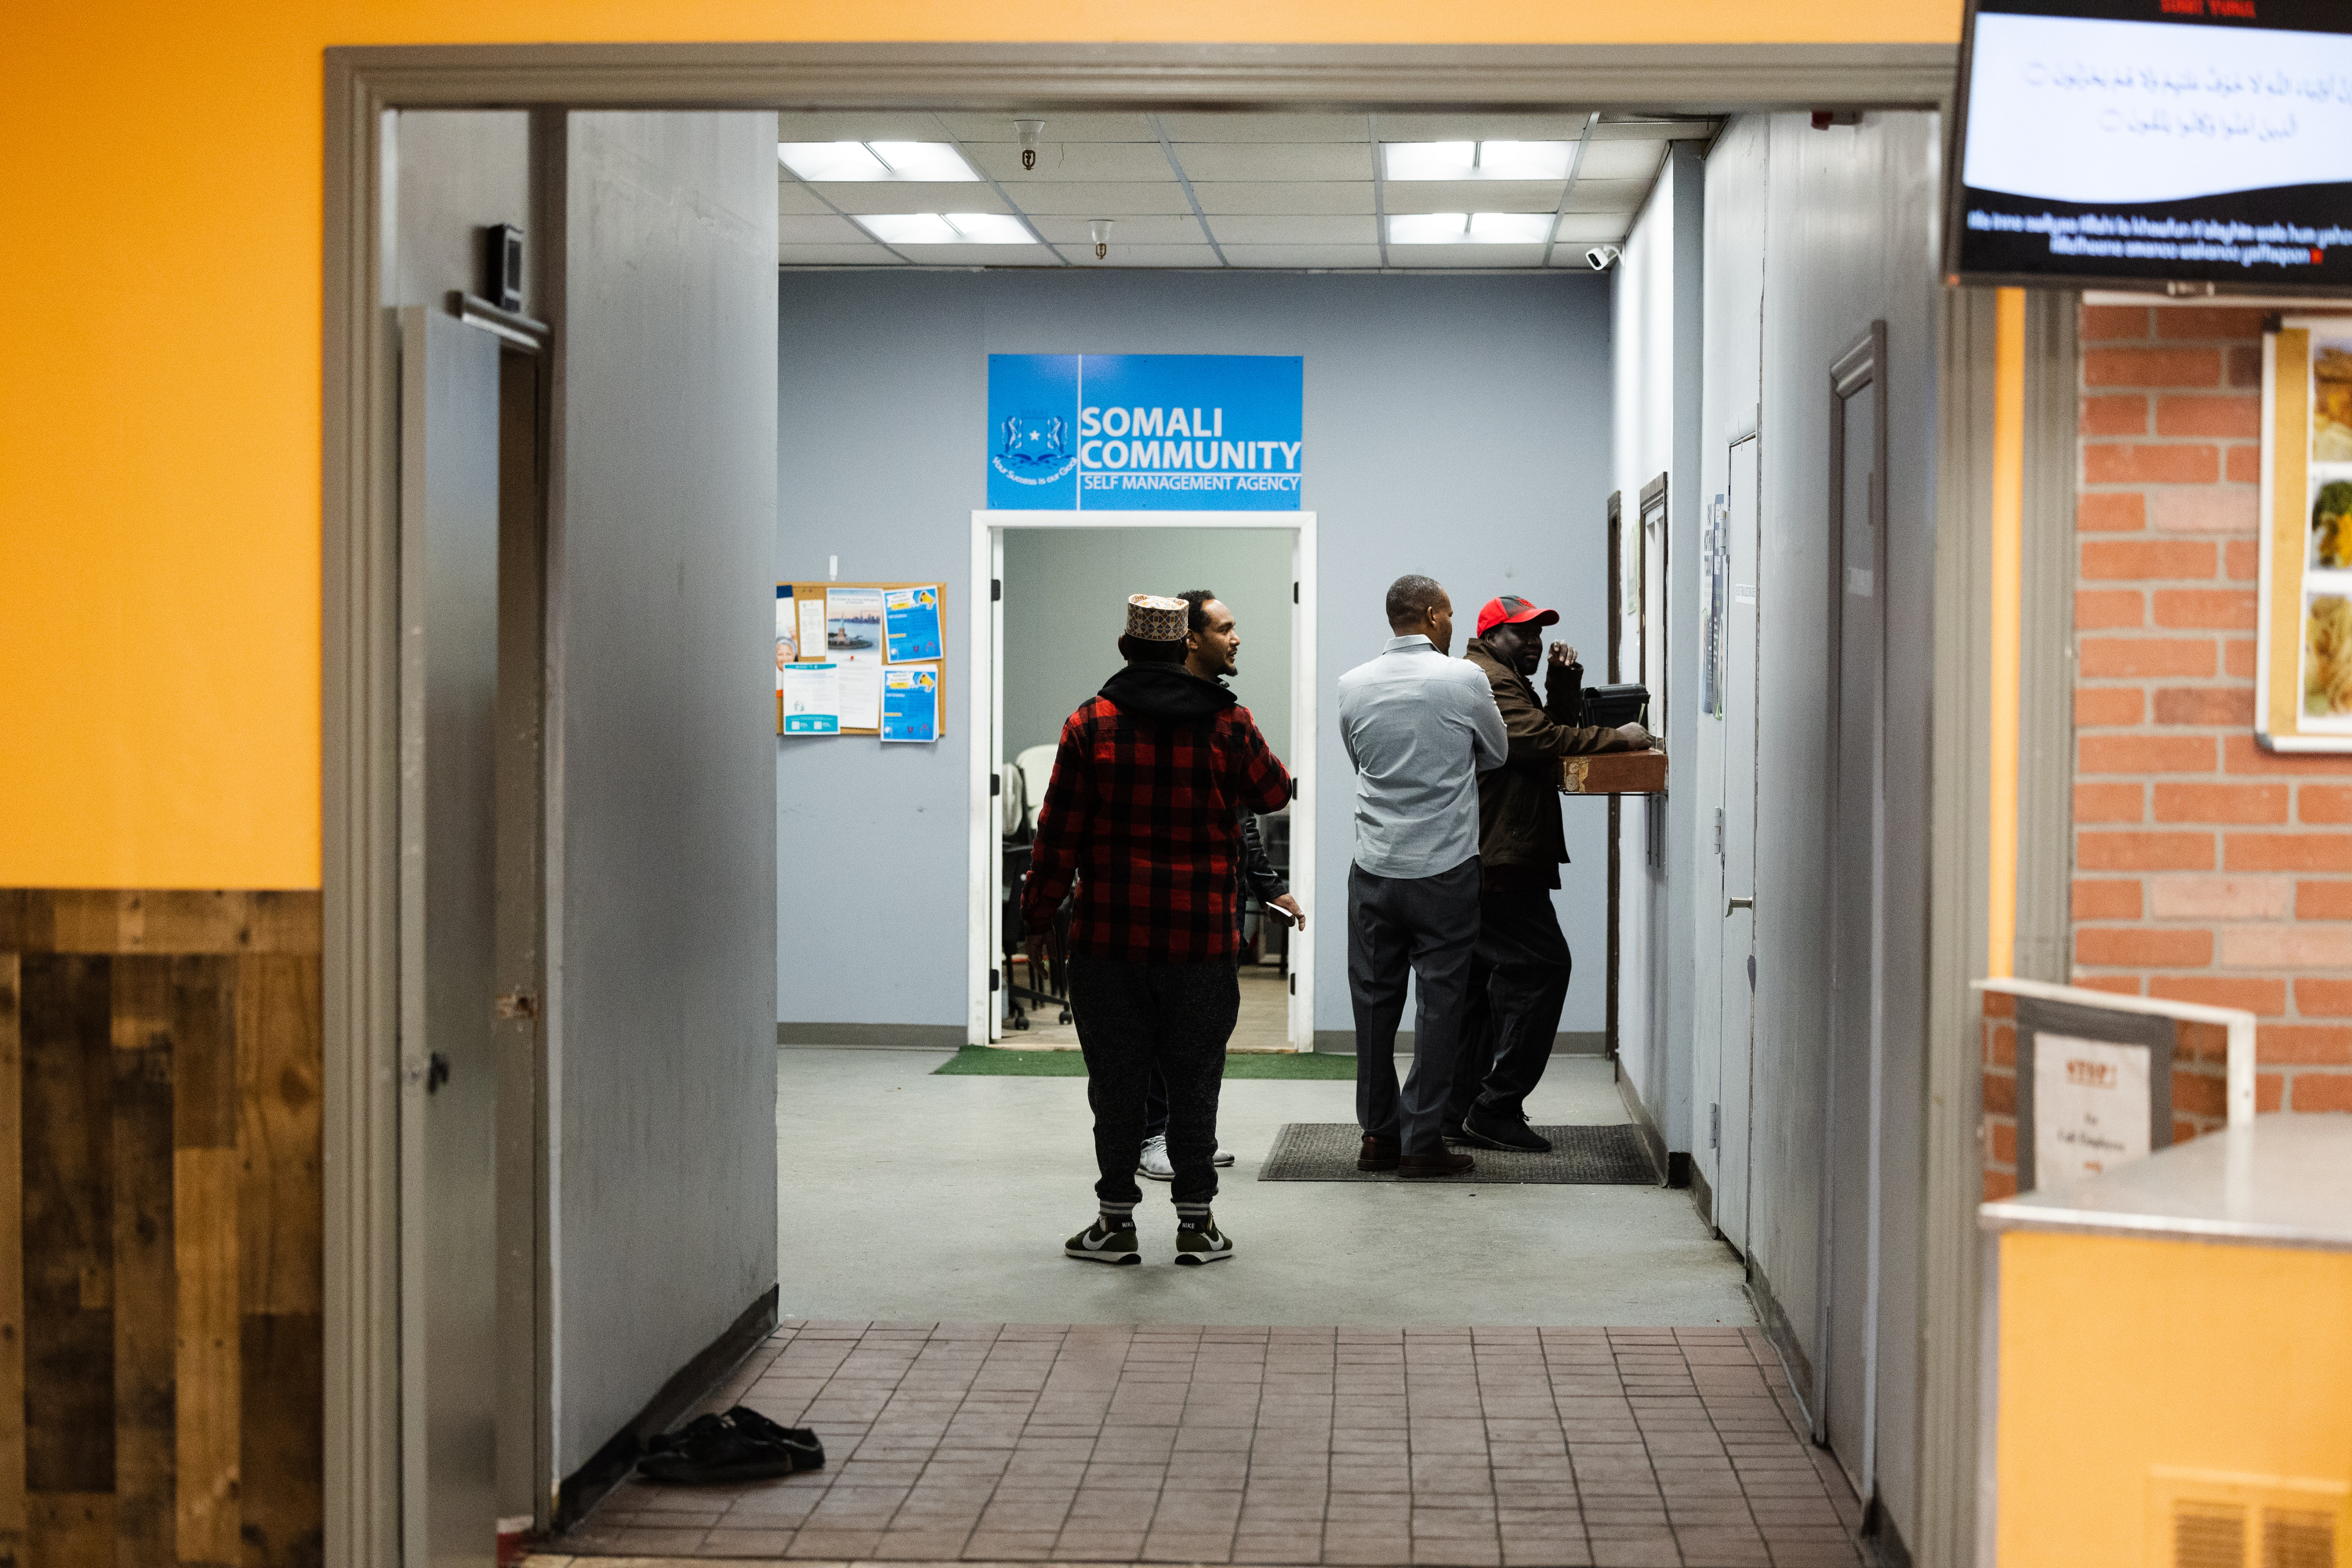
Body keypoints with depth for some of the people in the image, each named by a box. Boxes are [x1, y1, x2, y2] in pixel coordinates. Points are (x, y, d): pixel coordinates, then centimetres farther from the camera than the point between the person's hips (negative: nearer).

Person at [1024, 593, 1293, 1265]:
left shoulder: (1090, 723, -2)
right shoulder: (1228, 722, 0)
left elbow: (1058, 834, -2)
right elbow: (1274, 792, 16)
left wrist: (1037, 919, 6)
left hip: (1109, 934, -1)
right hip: (1201, 934, 1)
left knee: (1115, 1079, 7)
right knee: (1194, 1079, 8)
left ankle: (1116, 1220, 11)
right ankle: (1196, 1221, 12)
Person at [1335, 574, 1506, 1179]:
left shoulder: (1353, 686, 1)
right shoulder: (1463, 680, -8)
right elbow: (1496, 753, 8)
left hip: (1373, 870, 3)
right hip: (1445, 869, -3)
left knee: (1374, 1002, 11)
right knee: (1440, 1003, 3)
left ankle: (1378, 1135, 16)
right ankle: (1421, 1141, 3)